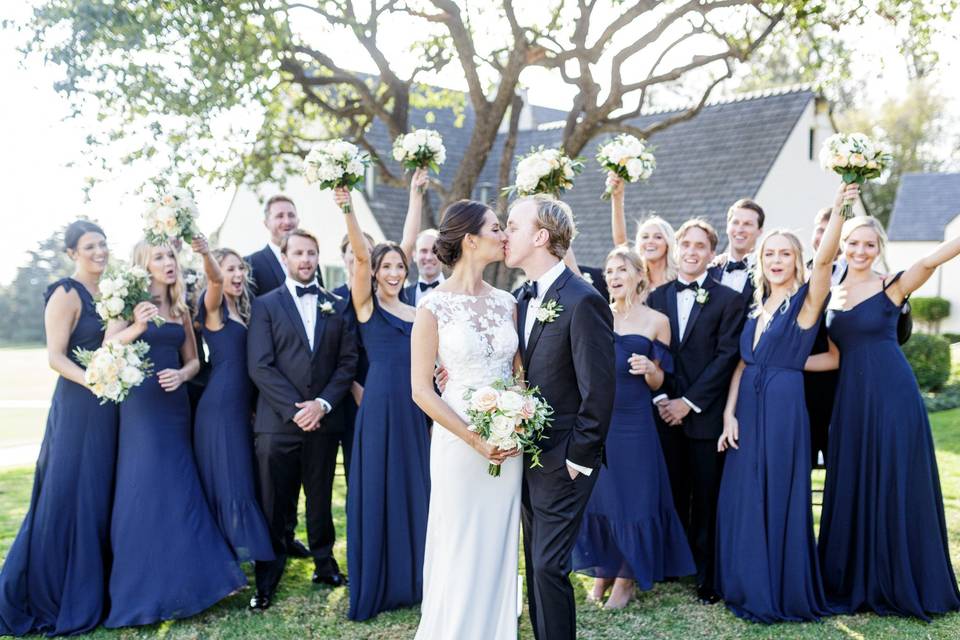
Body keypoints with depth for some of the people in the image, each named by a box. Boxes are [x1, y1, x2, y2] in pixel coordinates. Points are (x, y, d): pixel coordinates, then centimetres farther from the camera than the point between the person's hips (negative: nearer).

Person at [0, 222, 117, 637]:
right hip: (79, 407, -8)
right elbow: (56, 358, -16)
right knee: (69, 497, -2)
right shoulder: (66, 295, -11)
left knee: (101, 495, 14)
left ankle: (92, 592, 26)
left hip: (109, 408, 8)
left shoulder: (109, 292, 12)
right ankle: (48, 595, 12)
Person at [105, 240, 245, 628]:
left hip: (175, 405, 5)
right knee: (143, 489, -5)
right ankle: (142, 590, 4)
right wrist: (136, 327, -27)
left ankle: (180, 582, 18)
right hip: (140, 405, -5)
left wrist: (181, 374, -5)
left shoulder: (180, 310, 13)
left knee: (180, 490, 7)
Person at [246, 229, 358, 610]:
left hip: (323, 420, 2)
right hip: (277, 422, -2)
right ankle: (266, 582, 13)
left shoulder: (336, 306, 10)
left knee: (320, 500, 13)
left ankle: (325, 565, 27)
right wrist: (294, 409, -12)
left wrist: (322, 404, -9)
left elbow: (348, 361, 4)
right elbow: (260, 366, -5)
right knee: (274, 507, 3)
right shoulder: (266, 305, 4)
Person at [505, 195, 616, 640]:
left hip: (562, 462, -8)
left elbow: (598, 392, -18)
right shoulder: (525, 297, 8)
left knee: (548, 566, -3)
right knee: (536, 564, 16)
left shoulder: (583, 301, -18)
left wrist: (578, 459, -14)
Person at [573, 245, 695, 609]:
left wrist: (649, 368, -17)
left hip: (633, 422, -2)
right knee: (596, 494, 8)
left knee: (633, 496, 4)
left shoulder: (656, 321, -1)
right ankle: (601, 570, 26)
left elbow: (657, 382, 3)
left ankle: (626, 577, 20)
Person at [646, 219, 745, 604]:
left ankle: (708, 578, 14)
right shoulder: (656, 298, 10)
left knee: (707, 500, 4)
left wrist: (688, 402, -11)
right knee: (674, 497, 8)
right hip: (666, 413, 3)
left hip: (705, 414, -3)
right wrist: (660, 398, -5)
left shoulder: (728, 300, 0)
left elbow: (726, 356, -7)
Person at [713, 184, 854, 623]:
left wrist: (837, 211, -31)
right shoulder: (757, 308, 13)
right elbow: (742, 365, 10)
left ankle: (785, 594, 15)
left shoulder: (806, 300, -3)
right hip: (747, 409, 6)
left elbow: (825, 258, -22)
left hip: (784, 407, -6)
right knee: (743, 499, 10)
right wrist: (729, 414, 2)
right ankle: (750, 589, 24)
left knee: (779, 499, 0)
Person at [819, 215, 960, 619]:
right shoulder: (831, 295, 11)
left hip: (891, 395, -5)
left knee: (895, 486, 2)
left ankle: (899, 584, 16)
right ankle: (854, 581, 23)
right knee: (852, 487, 10)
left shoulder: (891, 288, -4)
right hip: (851, 398, 5)